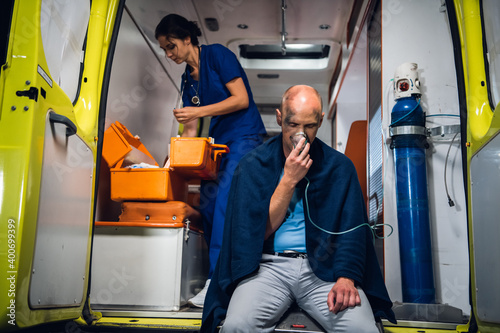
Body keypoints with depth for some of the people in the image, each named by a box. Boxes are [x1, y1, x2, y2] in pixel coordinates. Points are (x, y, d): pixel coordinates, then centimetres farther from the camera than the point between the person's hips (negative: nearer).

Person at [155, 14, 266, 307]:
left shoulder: (217, 55, -4)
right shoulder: (188, 78, 16)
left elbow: (241, 99, -12)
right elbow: (191, 129, 15)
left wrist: (199, 111, -15)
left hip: (245, 137, -8)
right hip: (220, 144, 8)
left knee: (224, 204, -20)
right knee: (208, 205, -2)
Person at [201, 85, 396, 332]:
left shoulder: (339, 166, 7)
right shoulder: (252, 165, 5)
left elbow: (352, 228, -1)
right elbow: (259, 232, -2)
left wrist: (346, 277, -19)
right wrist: (289, 180, -8)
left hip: (324, 267, 1)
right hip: (269, 265, 0)